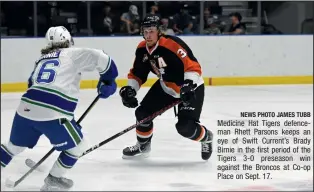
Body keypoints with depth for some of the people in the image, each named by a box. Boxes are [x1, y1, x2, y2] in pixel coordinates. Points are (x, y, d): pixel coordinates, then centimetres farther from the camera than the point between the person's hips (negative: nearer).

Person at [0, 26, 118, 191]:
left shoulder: (41, 59, 28)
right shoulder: (72, 54, 9)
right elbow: (100, 58, -3)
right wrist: (108, 80, 15)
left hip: (26, 108, 6)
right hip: (52, 113, -6)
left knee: (15, 145, 29)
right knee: (77, 146, 15)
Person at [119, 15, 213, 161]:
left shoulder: (172, 44, -31)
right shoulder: (142, 49, -7)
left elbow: (193, 66, -35)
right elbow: (137, 74, 6)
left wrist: (189, 85, -48)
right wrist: (130, 89, -10)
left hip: (191, 88, -7)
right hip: (166, 86, 7)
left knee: (185, 127, -18)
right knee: (143, 112, 1)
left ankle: (206, 137, 16)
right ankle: (143, 146, 26)